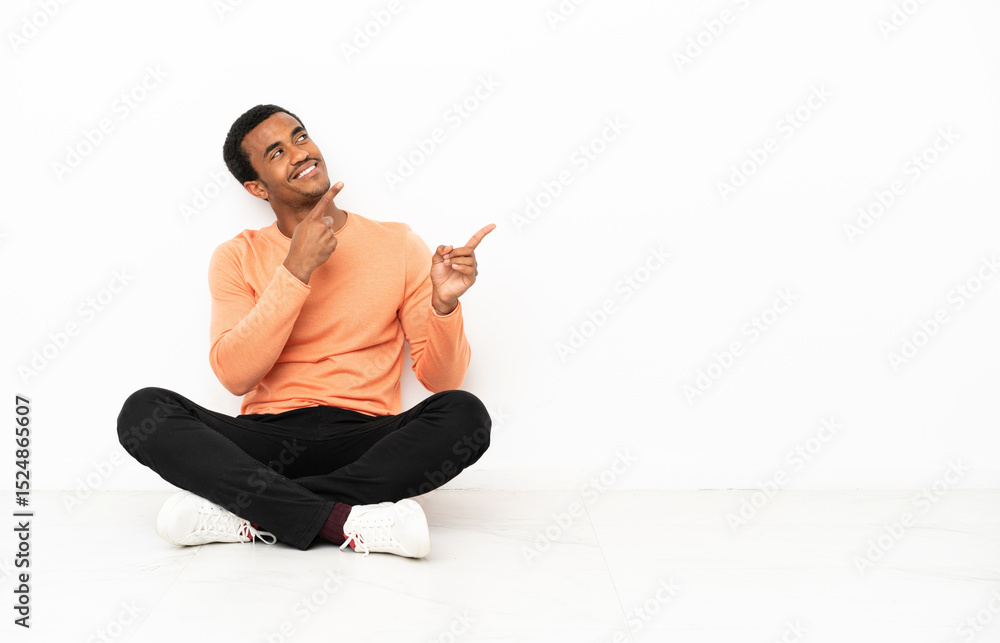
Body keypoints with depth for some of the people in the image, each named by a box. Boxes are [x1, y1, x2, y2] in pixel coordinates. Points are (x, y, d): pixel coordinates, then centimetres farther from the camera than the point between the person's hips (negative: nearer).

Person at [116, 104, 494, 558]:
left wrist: (443, 304, -16)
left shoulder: (397, 245, 7)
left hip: (366, 441, 0)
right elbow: (235, 375, -8)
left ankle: (251, 515, -26)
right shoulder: (237, 258, 8)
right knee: (143, 410, -23)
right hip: (266, 440, 1)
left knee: (465, 414, -29)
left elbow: (441, 379, 4)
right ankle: (343, 521, -31)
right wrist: (296, 270, -14)